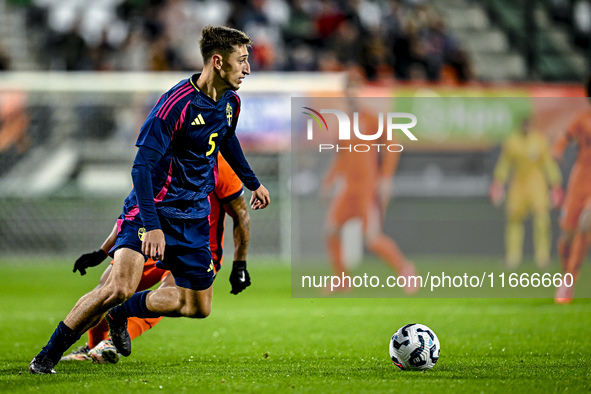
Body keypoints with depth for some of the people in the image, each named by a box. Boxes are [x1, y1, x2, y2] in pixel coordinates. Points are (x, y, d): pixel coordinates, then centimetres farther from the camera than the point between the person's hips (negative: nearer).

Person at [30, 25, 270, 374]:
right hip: (154, 206, -8)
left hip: (194, 215, 8)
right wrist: (152, 225, -32)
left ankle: (122, 314, 27)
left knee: (199, 307, 7)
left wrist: (253, 182, 36)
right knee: (120, 288, -25)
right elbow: (143, 166, -24)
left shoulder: (230, 102, 3)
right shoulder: (177, 103, -22)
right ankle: (47, 357, -12)